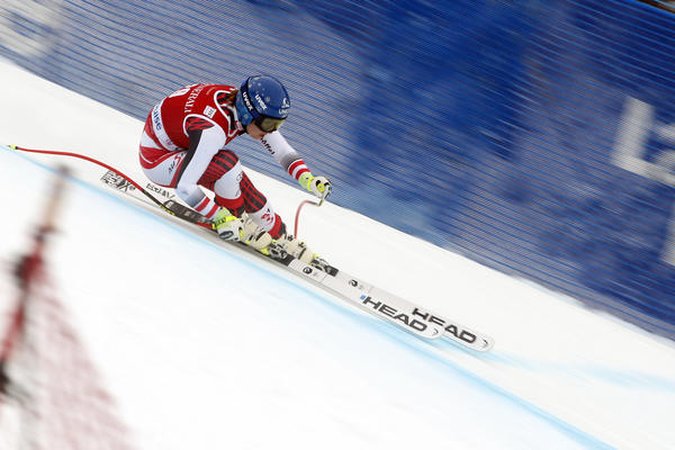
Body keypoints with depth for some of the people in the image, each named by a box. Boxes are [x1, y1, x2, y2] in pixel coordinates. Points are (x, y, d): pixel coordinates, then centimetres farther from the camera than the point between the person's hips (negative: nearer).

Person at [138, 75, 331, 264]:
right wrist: (220, 218, -32)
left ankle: (278, 235, 17)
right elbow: (184, 187, -37)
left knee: (241, 188, -3)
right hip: (156, 160, -7)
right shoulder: (212, 130, -39)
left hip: (180, 147, 7)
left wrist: (307, 178, -19)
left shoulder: (241, 101, -16)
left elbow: (281, 148, -5)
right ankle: (234, 216, -6)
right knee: (227, 163, -29)